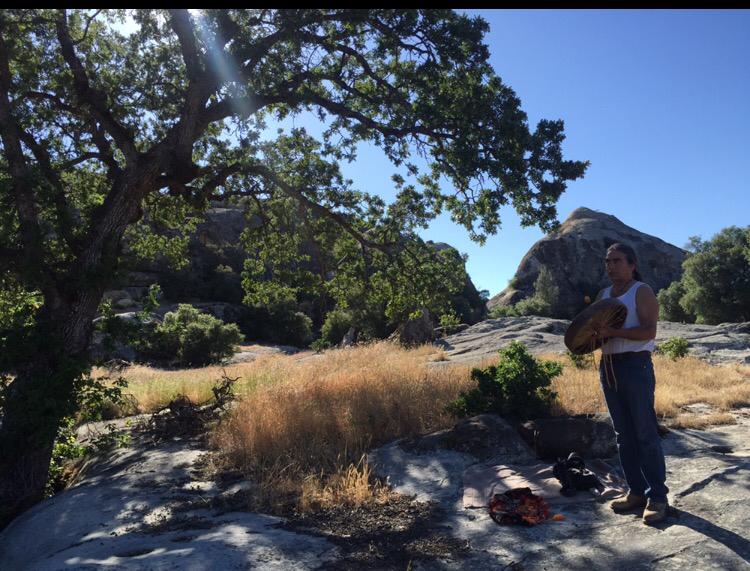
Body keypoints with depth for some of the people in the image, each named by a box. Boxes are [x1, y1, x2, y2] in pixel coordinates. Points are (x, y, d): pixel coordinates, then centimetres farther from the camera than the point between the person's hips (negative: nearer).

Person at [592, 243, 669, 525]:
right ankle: (636, 491, 17)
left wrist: (613, 332, -24)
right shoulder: (603, 295, 16)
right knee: (624, 435, 9)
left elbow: (649, 331, -15)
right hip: (608, 367, 6)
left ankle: (657, 497, 4)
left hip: (635, 366, -6)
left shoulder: (642, 292, -3)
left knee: (645, 433, -4)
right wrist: (590, 332, -5)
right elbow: (593, 328, 18)